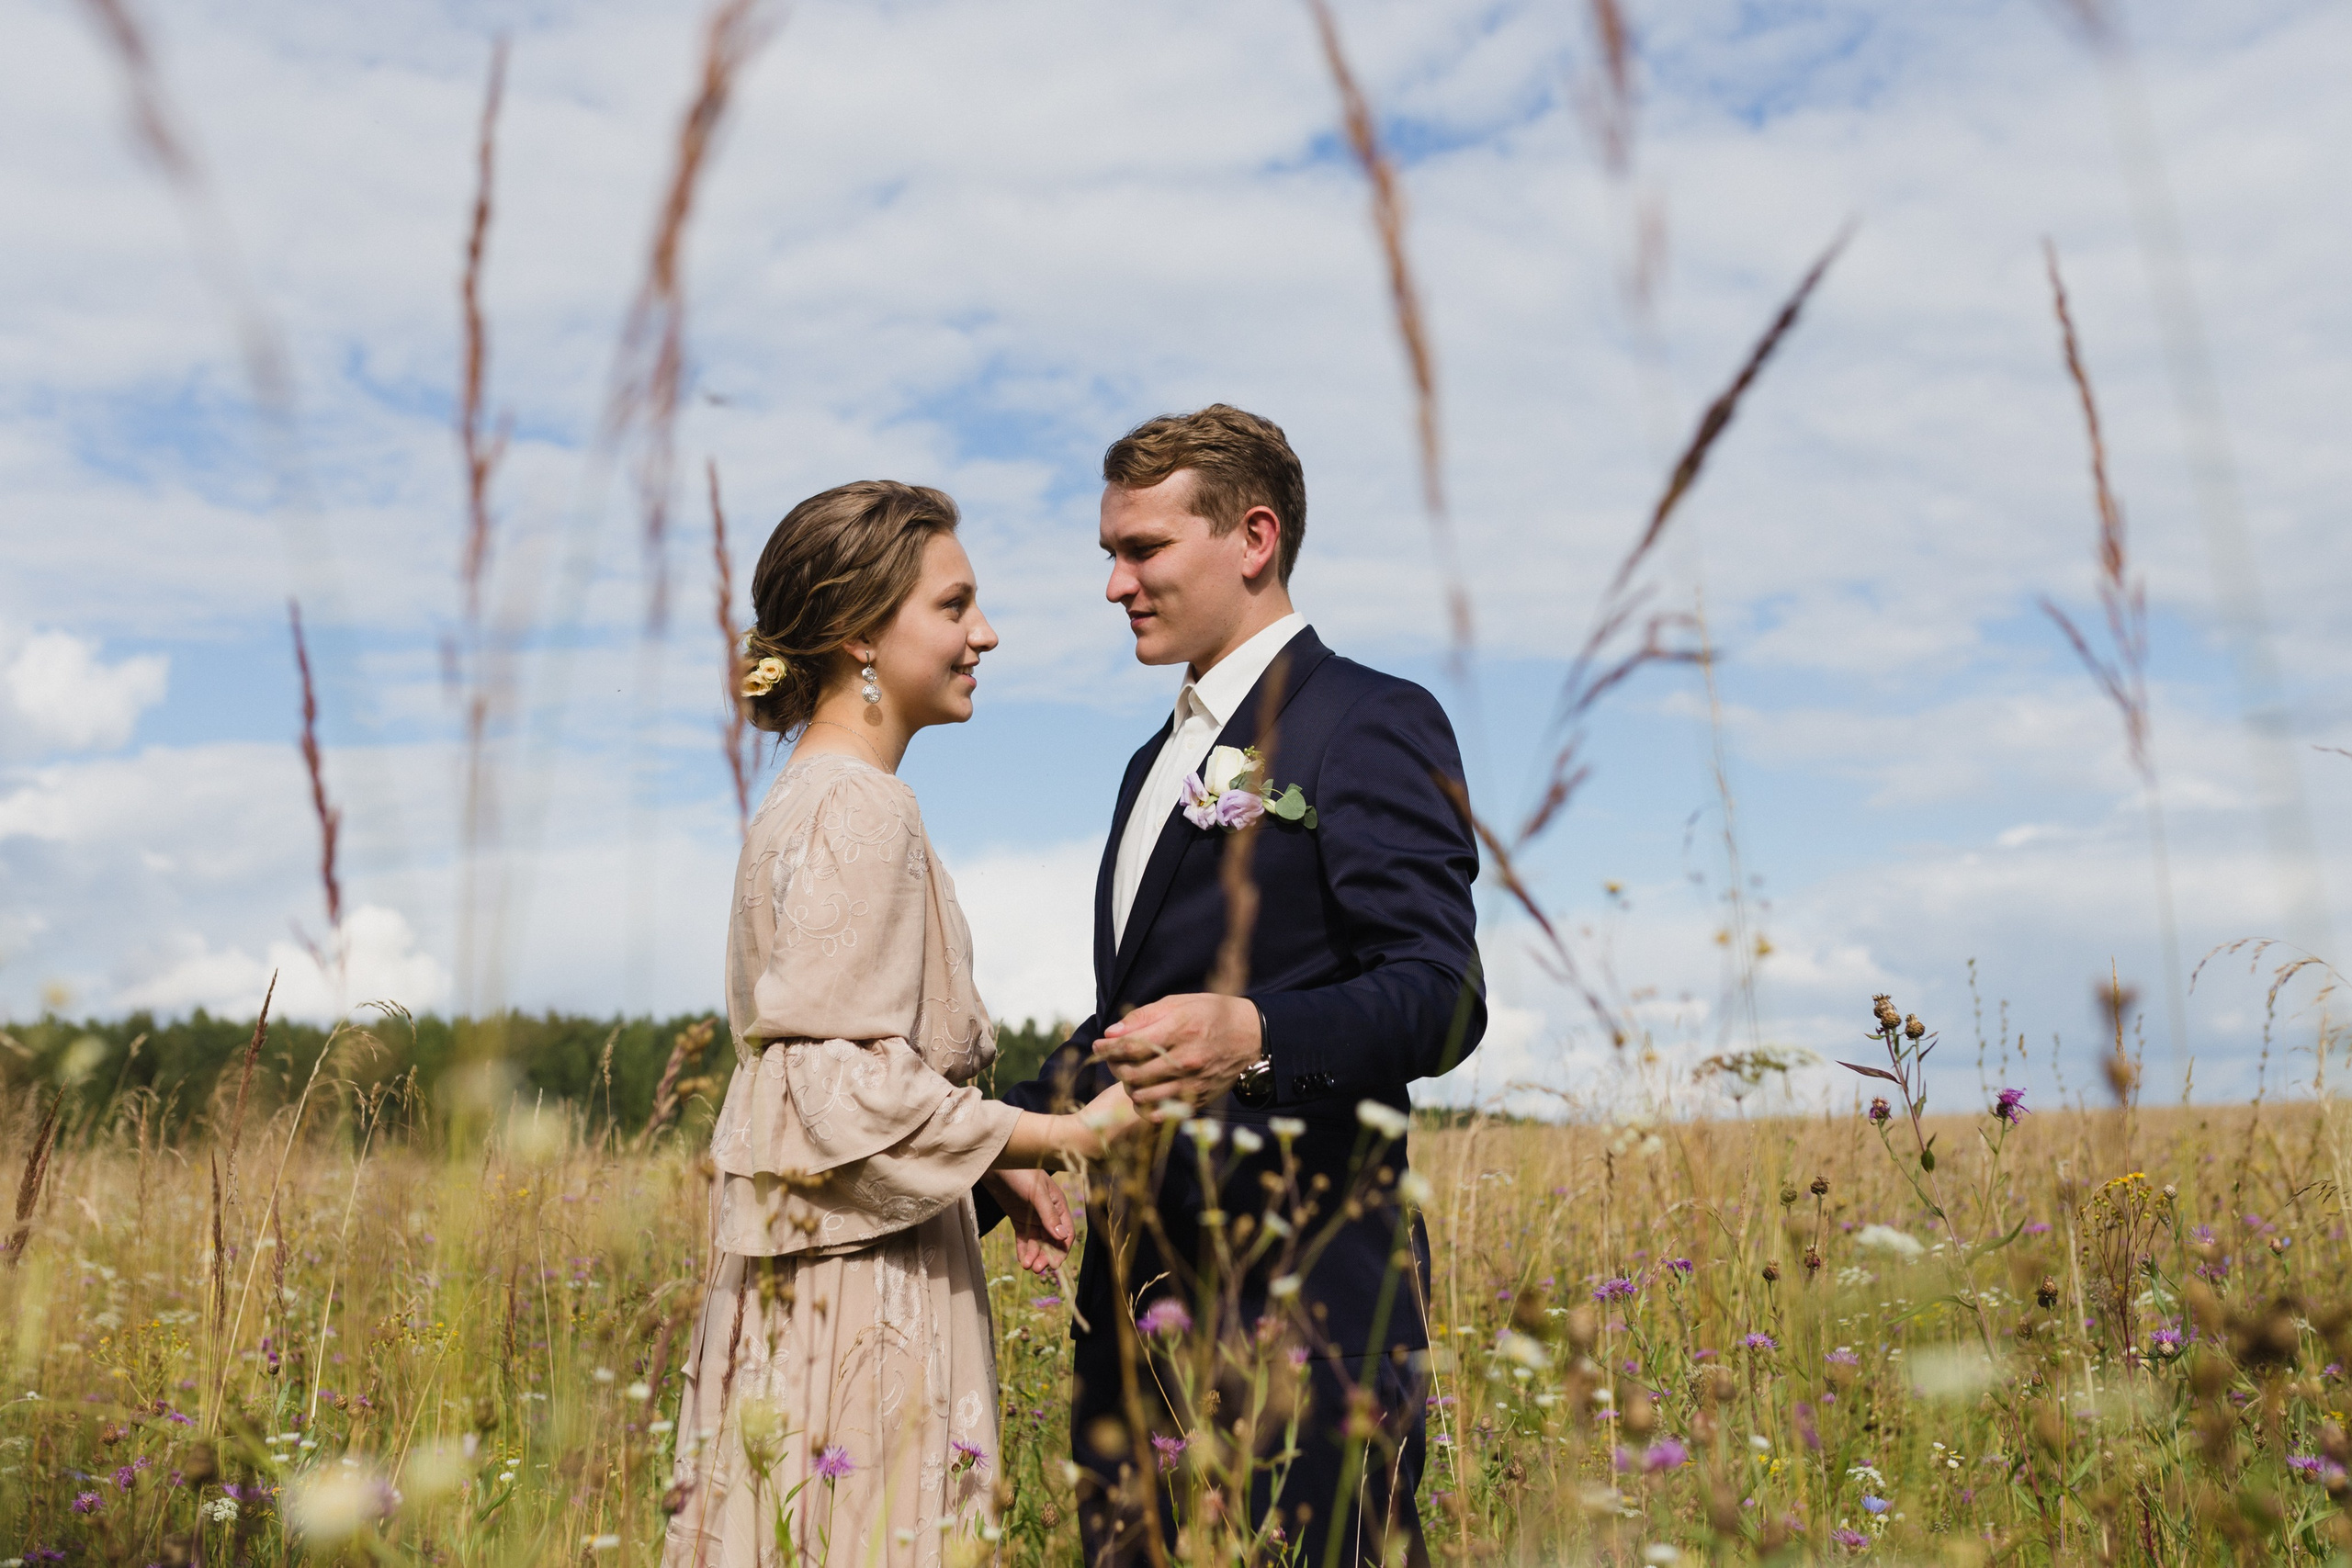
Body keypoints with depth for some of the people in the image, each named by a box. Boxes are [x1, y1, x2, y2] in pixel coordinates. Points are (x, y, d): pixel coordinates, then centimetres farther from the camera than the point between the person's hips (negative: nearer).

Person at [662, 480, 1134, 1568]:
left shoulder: (810, 797, 14)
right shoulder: (857, 811, -16)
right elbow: (858, 1091, -21)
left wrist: (996, 1175, 11)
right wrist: (1067, 1139, -15)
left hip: (824, 1269, 9)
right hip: (858, 1280, -9)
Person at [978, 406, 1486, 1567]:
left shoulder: (1372, 725, -6)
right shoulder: (1159, 762, 22)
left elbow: (1438, 998, -16)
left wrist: (1253, 1034, -33)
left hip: (1297, 1295, -8)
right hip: (1137, 1282, 9)